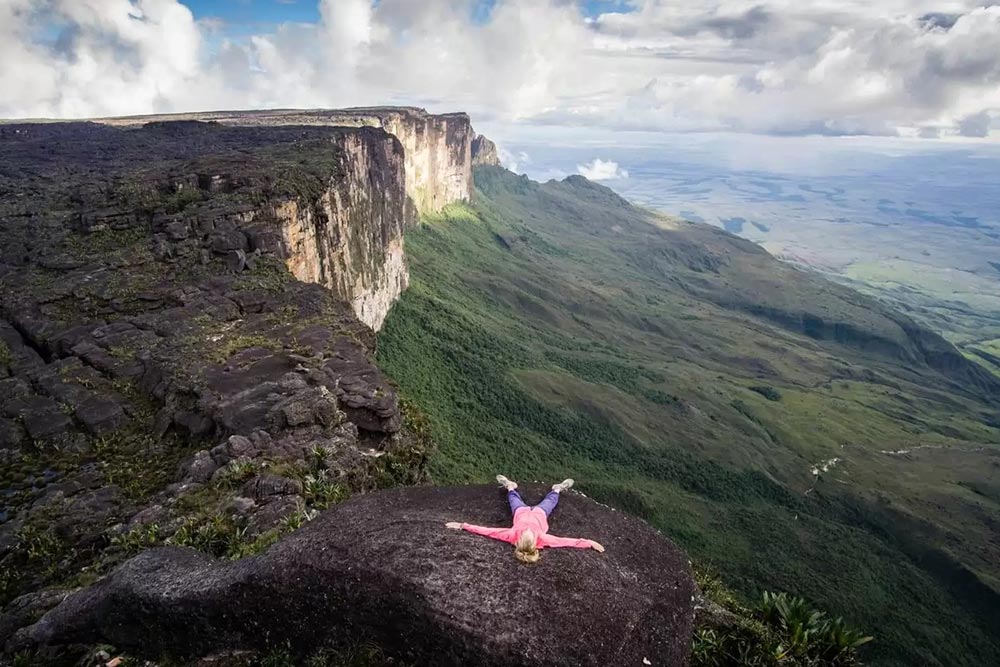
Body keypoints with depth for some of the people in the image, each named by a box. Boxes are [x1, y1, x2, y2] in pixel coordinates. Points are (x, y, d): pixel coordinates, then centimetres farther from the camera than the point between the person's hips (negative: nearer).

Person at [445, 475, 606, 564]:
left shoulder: (513, 535, -48)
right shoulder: (542, 539, -48)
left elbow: (486, 531, -48)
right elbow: (568, 541, -46)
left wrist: (463, 525, -47)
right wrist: (591, 543, -50)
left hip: (521, 511, 0)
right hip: (539, 513, 0)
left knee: (514, 498, 30)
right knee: (550, 501, 28)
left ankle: (510, 486, 64)